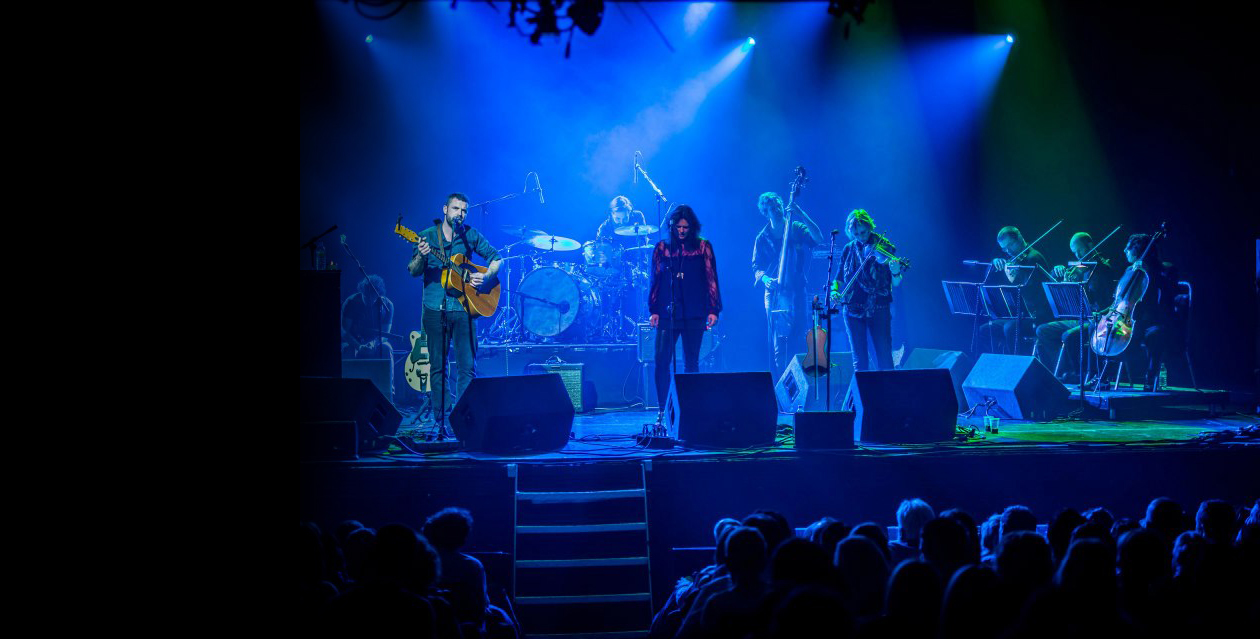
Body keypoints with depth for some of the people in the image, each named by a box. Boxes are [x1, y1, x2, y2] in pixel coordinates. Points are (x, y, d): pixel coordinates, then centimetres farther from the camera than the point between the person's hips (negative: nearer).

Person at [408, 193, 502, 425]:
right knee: (438, 367, 3)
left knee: (468, 366, -4)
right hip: (435, 309, 0)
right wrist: (422, 255, -22)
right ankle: (442, 417, 10)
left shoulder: (470, 235, 6)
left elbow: (496, 257, 11)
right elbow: (413, 271, -1)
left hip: (464, 307, 0)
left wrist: (486, 277, -7)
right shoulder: (428, 235, 4)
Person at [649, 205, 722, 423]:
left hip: (694, 314, -1)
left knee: (691, 363, 2)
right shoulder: (662, 248, 9)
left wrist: (713, 310, -5)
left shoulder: (703, 247, 5)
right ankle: (662, 409, 2)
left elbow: (711, 280, 3)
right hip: (667, 313, 1)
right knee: (661, 362, -6)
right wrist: (653, 310, 3)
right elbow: (655, 280, 11)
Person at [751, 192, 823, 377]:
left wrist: (801, 214, -17)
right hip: (775, 294, 0)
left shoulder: (797, 229, 7)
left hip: (797, 292, 0)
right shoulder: (763, 238, 9)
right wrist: (764, 278, -14)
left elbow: (818, 238, -11)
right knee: (778, 345, -7)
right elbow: (756, 268, 8)